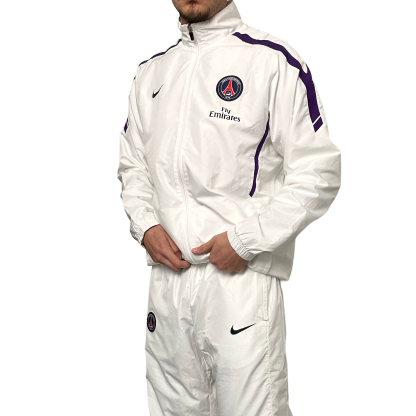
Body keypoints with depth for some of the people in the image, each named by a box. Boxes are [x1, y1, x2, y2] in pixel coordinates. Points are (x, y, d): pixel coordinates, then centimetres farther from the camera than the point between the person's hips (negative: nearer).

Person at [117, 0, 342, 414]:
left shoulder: (274, 61, -6)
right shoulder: (150, 72, 13)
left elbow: (318, 172, -9)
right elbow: (131, 164, 20)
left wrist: (246, 240, -13)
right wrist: (146, 227, 1)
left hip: (243, 276, -5)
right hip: (167, 274, 6)